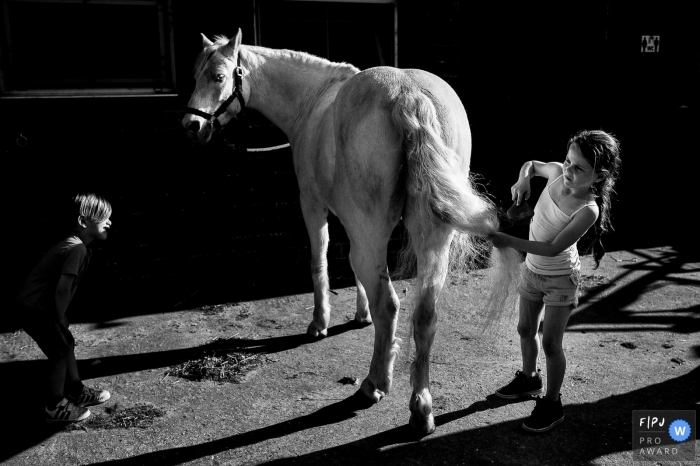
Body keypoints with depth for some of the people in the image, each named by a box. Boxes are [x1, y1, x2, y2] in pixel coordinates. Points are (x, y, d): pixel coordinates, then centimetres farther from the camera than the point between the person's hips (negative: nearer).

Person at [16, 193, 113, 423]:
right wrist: (59, 322, -16)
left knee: (67, 344, 18)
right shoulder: (77, 249, -24)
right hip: (35, 308, -9)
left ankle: (77, 392, 32)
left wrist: (60, 319, 16)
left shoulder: (74, 244, 7)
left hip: (35, 304, 9)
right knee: (60, 351, 1)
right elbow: (62, 289, -26)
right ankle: (55, 408, 14)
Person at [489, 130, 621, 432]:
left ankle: (552, 404, 18)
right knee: (526, 329, 20)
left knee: (550, 342, -1)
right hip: (532, 269, 7)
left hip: (560, 278, -6)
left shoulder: (588, 210, -29)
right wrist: (523, 180, -14)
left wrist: (510, 242, -34)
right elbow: (531, 164, 8)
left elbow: (553, 248, -31)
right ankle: (529, 379, 43)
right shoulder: (556, 172, -14)